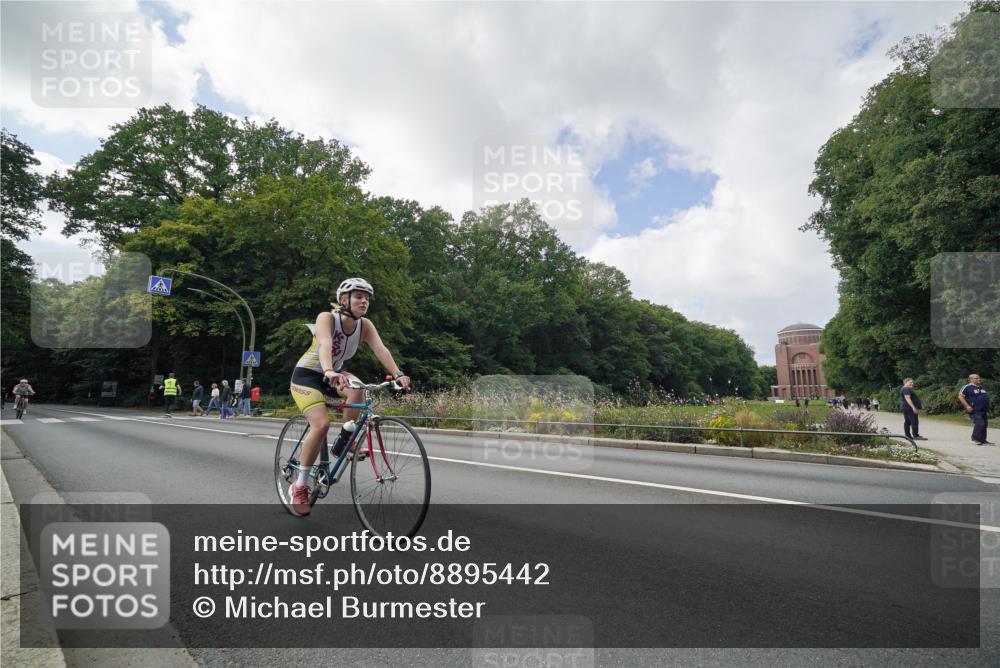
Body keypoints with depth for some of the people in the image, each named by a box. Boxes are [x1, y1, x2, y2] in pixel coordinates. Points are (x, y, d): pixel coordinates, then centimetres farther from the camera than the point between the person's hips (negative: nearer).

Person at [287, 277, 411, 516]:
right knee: (321, 424, -24)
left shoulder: (365, 325, -11)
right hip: (307, 375, -4)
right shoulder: (327, 317, -24)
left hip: (334, 374, 4)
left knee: (357, 388, -29)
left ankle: (344, 442, -9)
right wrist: (329, 371, -63)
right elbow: (325, 344, -43)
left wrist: (398, 374, -43)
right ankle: (300, 485, -8)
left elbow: (380, 349, -27)